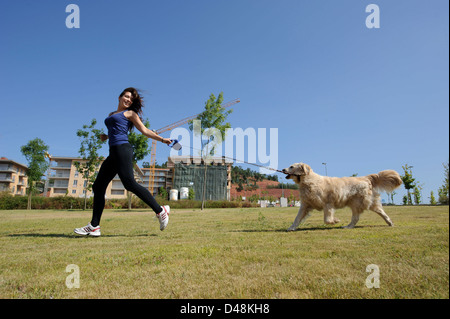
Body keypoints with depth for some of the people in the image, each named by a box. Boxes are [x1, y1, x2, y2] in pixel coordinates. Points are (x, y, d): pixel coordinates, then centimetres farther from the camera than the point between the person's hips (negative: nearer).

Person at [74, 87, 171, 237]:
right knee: (98, 187, 3)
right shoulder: (111, 115, 29)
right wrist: (106, 136, 19)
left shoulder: (130, 113, 9)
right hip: (113, 153, 8)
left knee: (130, 183, -21)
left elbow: (144, 130, 4)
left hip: (122, 149, -8)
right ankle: (94, 226, 6)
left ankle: (160, 211, -18)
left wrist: (162, 139, -5)